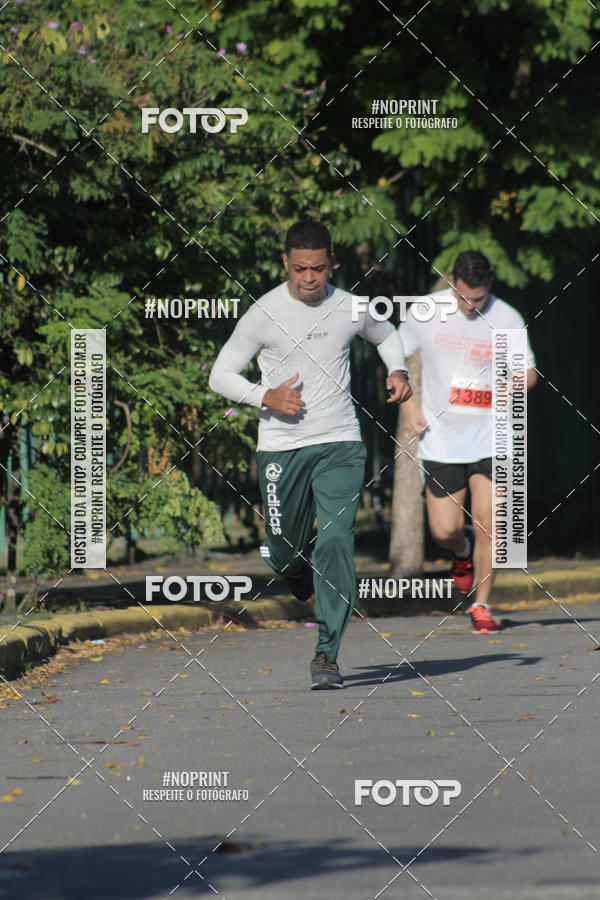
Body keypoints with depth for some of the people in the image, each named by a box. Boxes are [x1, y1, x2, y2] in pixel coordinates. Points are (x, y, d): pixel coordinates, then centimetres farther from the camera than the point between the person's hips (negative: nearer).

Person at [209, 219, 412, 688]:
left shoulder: (350, 309, 2)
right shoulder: (264, 314, -6)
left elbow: (387, 334, 25)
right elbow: (221, 375, -2)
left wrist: (398, 372, 5)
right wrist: (266, 397, -17)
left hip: (340, 444, 0)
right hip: (281, 446, 0)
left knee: (337, 540, -15)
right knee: (285, 549, 6)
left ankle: (327, 654, -12)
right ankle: (300, 578, 46)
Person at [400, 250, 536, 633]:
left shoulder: (508, 320, -4)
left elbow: (530, 374, 7)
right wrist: (409, 407, -2)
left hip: (490, 439, 0)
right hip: (441, 439, 1)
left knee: (488, 526, -8)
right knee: (444, 530, -3)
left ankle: (482, 605, 10)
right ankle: (464, 551, 34)